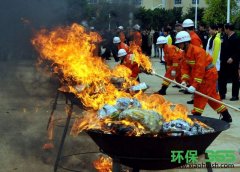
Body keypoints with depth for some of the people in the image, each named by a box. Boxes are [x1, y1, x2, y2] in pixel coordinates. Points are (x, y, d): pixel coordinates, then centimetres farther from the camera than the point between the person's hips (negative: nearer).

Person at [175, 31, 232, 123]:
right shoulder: (185, 52, 0)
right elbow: (185, 67, -2)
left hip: (209, 74, -10)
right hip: (205, 74, 10)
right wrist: (184, 80, -17)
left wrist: (194, 85, -33)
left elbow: (200, 70, -31)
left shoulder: (197, 51, -28)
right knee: (213, 96, 15)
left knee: (200, 96, -8)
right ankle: (226, 116, 24)